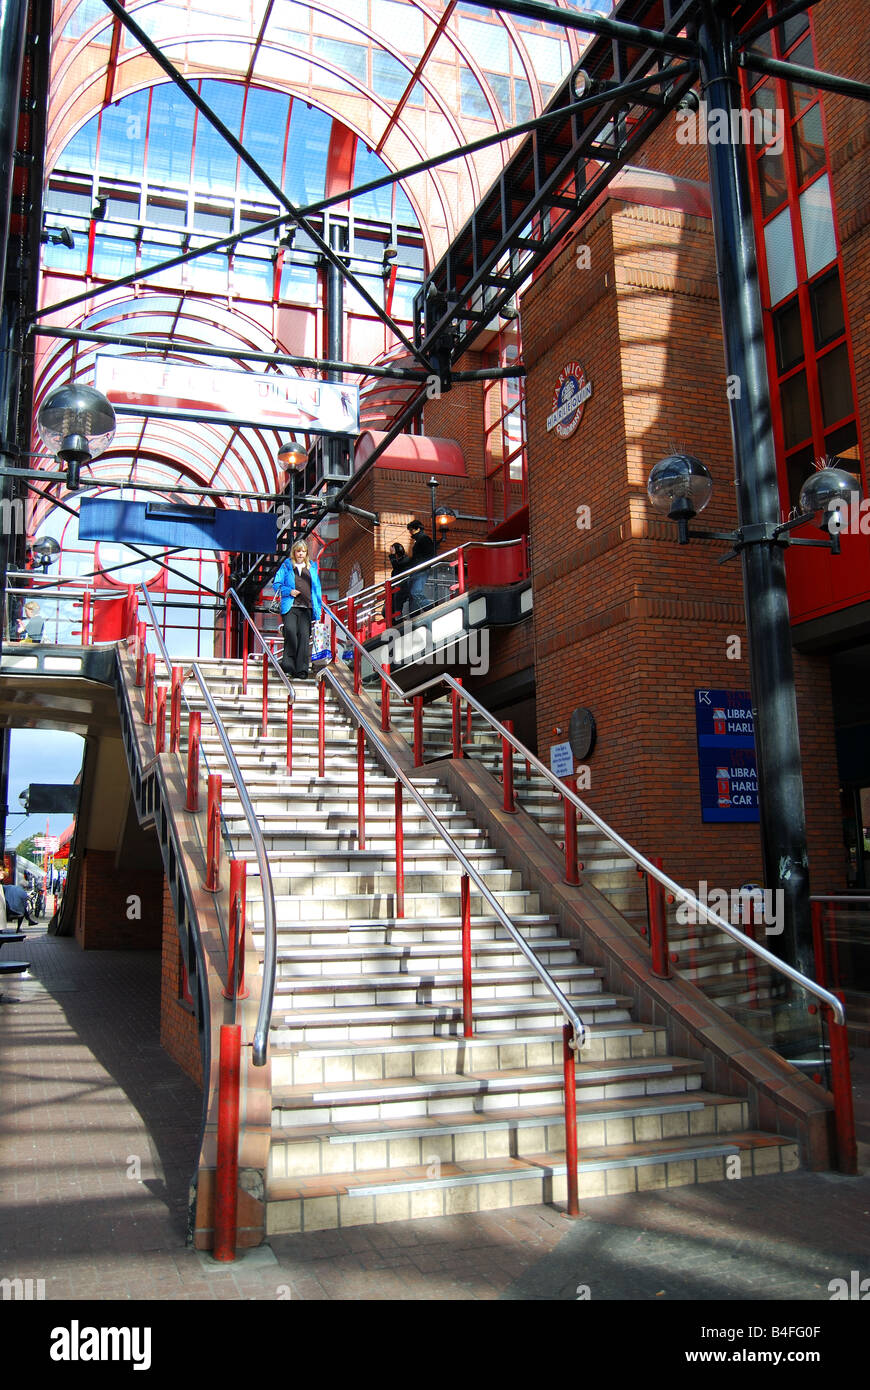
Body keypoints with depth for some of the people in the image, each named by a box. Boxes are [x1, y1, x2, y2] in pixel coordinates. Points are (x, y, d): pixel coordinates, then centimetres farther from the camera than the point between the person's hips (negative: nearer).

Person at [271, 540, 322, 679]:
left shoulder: (312, 567, 20)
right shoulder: (287, 566, 12)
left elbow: (317, 588, 21)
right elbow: (276, 583, 10)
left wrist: (318, 609, 15)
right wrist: (289, 591, -6)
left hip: (307, 607, 1)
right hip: (290, 606, -1)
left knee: (304, 635, -9)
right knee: (290, 630, -21)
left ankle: (301, 670, -9)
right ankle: (289, 662, -12)